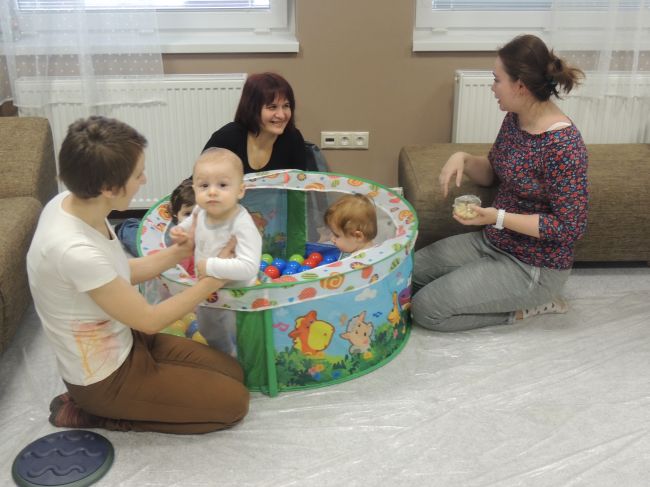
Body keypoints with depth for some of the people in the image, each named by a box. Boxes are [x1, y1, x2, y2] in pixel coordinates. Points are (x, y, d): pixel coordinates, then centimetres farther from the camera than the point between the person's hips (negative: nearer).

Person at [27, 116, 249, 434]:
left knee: (231, 372, 13)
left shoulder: (73, 204, -10)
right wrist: (211, 281, -13)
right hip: (104, 379, -8)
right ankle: (96, 412, 3)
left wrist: (178, 253, -2)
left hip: (122, 343, 8)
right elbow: (149, 320, -23)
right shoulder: (74, 250, -36)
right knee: (233, 401, -1)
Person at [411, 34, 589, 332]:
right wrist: (463, 159, -8)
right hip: (492, 242, 9)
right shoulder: (514, 119, -2)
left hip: (534, 266, -8)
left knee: (425, 308, -13)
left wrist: (498, 217, -27)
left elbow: (569, 228, -23)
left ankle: (527, 305, 1)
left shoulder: (563, 145, -27)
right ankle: (506, 296, 11)